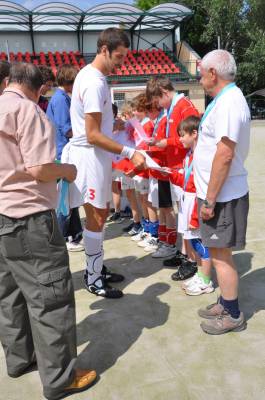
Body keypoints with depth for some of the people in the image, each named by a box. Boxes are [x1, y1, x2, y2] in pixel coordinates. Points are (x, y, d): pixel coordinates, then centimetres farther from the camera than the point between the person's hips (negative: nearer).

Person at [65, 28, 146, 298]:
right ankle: (94, 280, 13)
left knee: (100, 214, 17)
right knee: (96, 218, -1)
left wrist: (115, 124, 15)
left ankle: (94, 267, 31)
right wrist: (129, 153, -25)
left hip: (96, 155, 10)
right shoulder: (94, 83, -20)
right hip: (90, 156, -10)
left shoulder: (91, 75, 12)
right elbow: (93, 136, -24)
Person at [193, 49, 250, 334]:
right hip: (220, 193, 9)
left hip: (222, 196, -9)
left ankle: (232, 316, 17)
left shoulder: (228, 102, -18)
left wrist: (210, 200, -22)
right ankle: (226, 304, 32)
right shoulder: (226, 99, 14)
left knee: (220, 255, 2)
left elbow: (225, 154, -25)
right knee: (220, 253, 17)